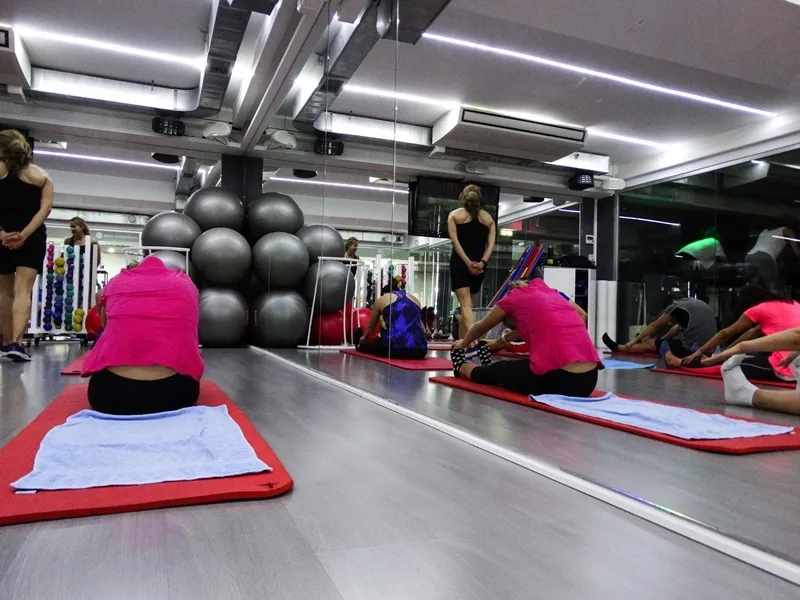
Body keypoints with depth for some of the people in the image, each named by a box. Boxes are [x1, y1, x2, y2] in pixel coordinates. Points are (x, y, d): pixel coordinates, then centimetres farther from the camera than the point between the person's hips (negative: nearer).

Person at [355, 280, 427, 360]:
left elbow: (371, 326, 35)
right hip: (419, 350, 4)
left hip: (394, 347, -4)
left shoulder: (381, 300, 19)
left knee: (362, 344, 31)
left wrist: (363, 338, 57)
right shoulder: (414, 299, 26)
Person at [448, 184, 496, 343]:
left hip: (459, 263, -3)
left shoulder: (454, 215, 5)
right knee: (469, 306, 13)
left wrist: (468, 263, -12)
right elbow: (491, 243, -1)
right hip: (479, 266, 3)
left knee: (465, 305, -11)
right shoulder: (488, 218, 12)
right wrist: (482, 262, -9)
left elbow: (455, 240, -7)